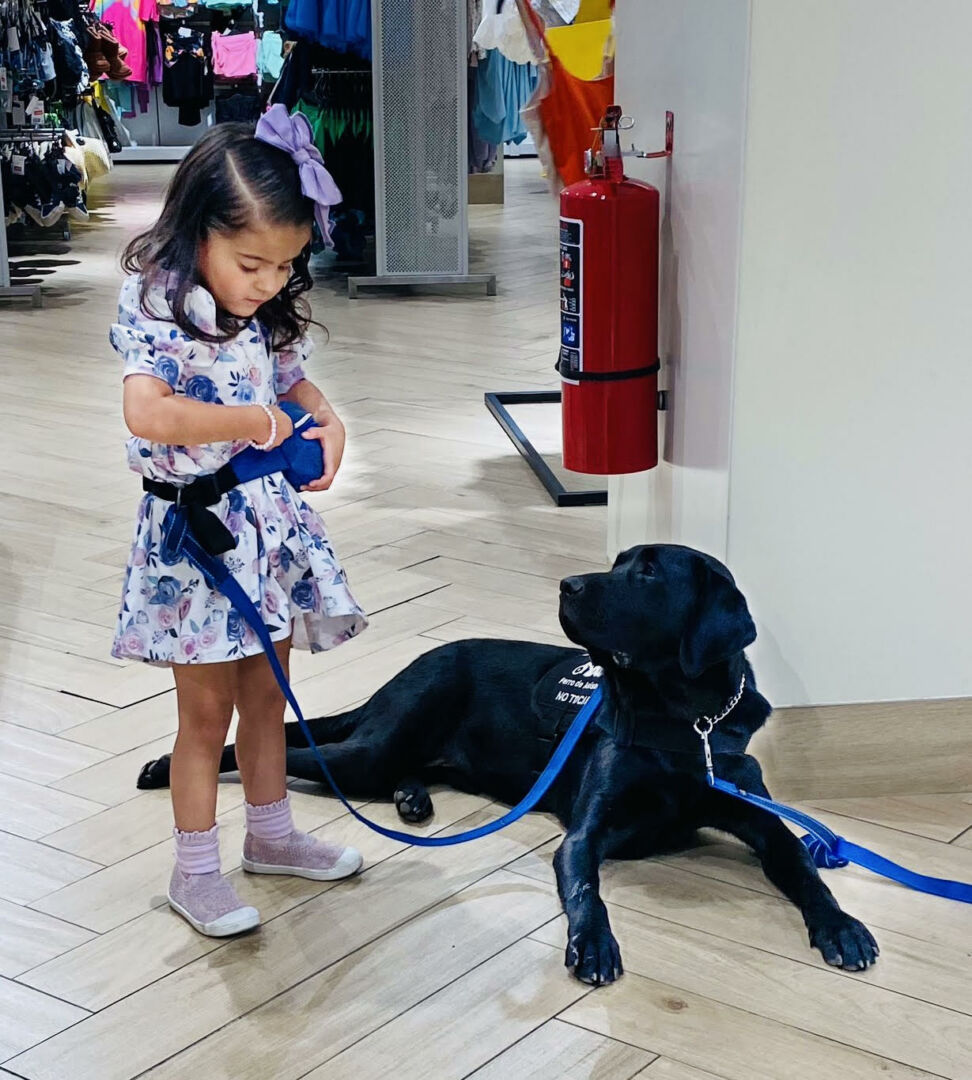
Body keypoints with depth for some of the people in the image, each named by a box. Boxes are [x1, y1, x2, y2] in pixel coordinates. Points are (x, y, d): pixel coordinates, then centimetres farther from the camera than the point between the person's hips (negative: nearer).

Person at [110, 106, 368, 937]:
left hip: (271, 517, 7)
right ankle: (195, 871, 17)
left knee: (266, 691, 19)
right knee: (207, 708, 3)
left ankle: (271, 832, 36)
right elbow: (147, 412, -33)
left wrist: (328, 423, -1)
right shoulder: (158, 309, -19)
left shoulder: (270, 314, 2)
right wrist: (247, 421, -24)